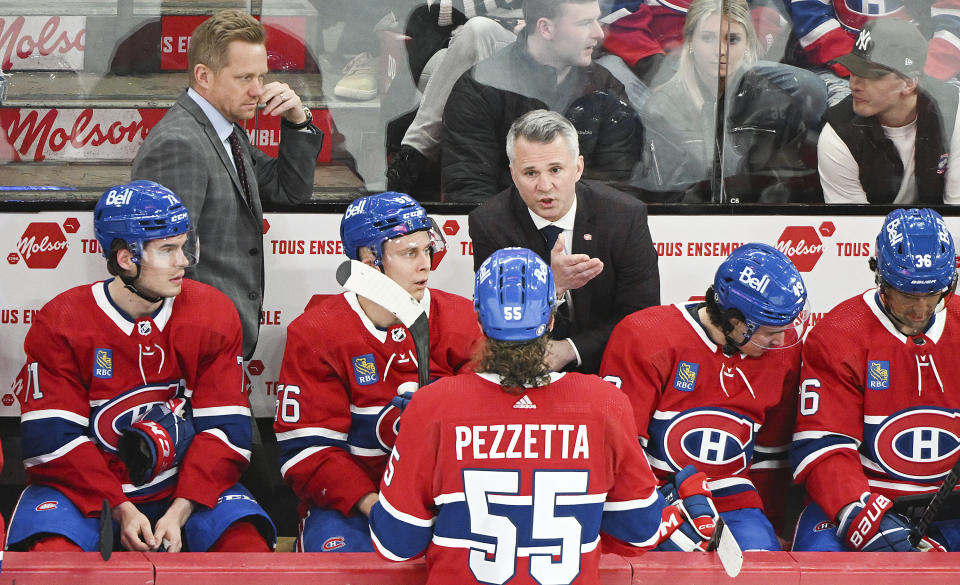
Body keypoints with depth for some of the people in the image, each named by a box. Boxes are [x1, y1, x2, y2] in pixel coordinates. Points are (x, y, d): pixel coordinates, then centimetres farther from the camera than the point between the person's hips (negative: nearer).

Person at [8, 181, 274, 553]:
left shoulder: (214, 315, -3)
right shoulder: (60, 323, -9)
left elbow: (225, 428, -5)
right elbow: (52, 439, -11)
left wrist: (180, 511, -16)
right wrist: (119, 509, -19)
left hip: (183, 490, 2)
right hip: (85, 491, -2)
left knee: (250, 545, -23)